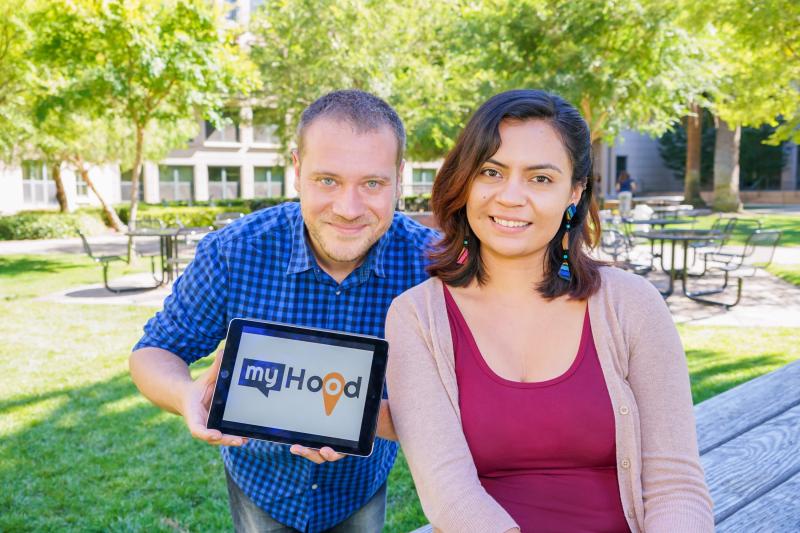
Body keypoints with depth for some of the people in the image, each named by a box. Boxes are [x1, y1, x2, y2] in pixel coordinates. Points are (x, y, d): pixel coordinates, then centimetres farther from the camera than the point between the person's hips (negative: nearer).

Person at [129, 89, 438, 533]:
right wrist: (187, 395, -35)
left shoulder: (429, 261, -25)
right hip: (261, 483, 0)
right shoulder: (234, 252, -24)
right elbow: (154, 353, -12)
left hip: (362, 484, 1)